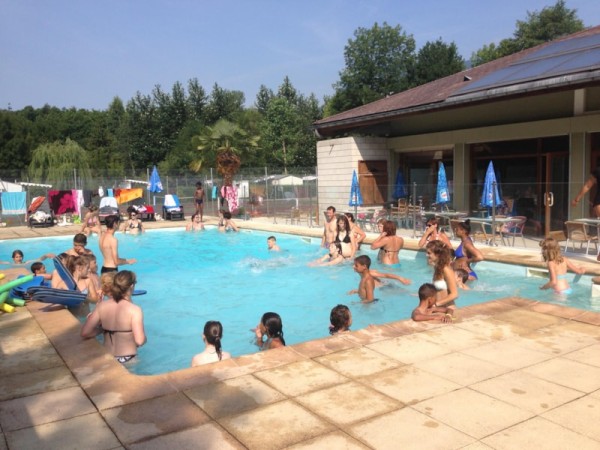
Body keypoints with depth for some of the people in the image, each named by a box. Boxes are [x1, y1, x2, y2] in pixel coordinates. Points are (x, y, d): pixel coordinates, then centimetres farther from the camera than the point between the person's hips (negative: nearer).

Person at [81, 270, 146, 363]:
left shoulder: (101, 306, -7)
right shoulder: (134, 310, -20)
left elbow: (85, 333, -7)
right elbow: (140, 341, -24)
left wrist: (102, 329, 9)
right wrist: (144, 337, -2)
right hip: (127, 360, -5)